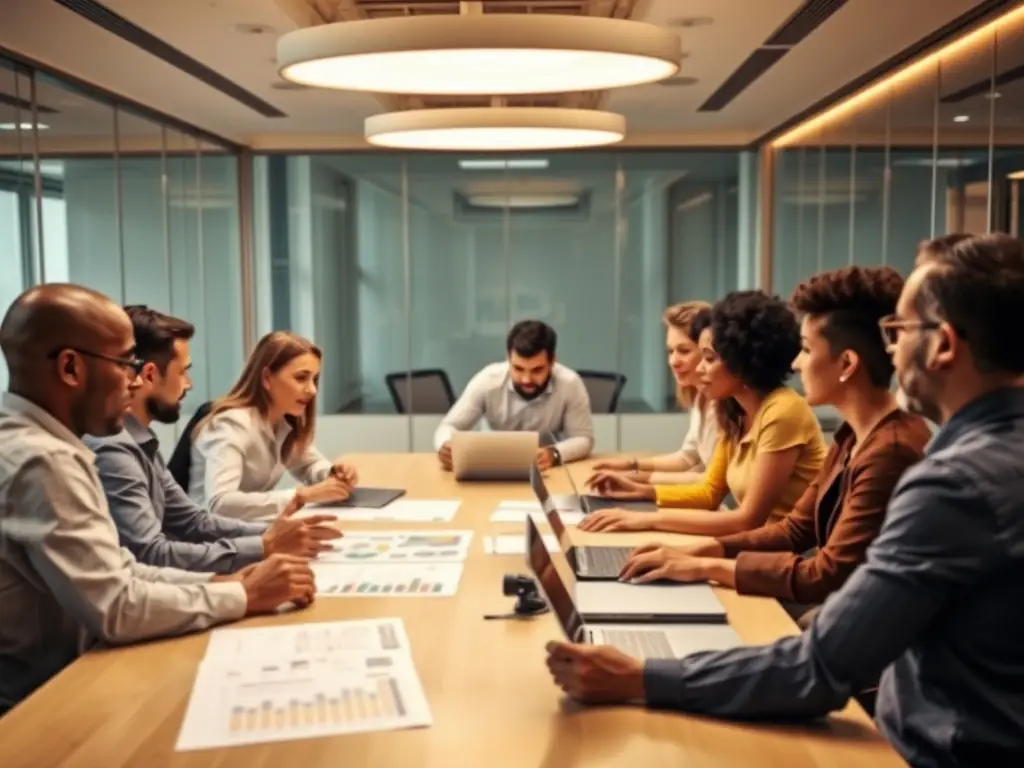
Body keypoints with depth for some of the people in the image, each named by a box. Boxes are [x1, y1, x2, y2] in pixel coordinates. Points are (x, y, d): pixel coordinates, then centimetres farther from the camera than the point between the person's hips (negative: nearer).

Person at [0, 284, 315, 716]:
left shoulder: (35, 443, 7)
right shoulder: (40, 460, -23)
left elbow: (113, 574, 7)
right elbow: (117, 608, -25)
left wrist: (220, 582, -4)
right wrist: (244, 596, -14)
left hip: (58, 679, 8)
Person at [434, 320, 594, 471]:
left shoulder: (570, 384, -20)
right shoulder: (487, 380, -18)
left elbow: (584, 439, -13)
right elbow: (449, 427, -11)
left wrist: (554, 453, -34)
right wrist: (446, 446, -34)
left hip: (551, 472, -1)